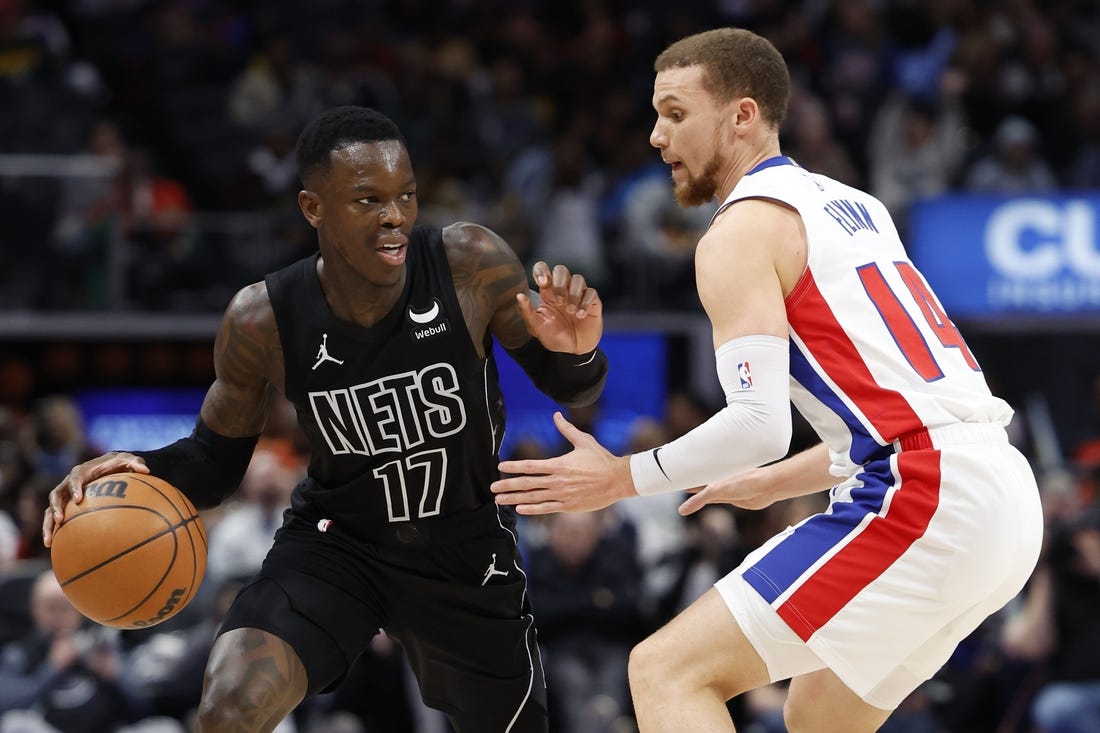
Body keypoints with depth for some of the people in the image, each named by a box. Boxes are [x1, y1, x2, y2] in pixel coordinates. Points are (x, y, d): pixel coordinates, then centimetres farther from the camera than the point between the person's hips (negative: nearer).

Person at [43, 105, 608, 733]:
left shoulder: (473, 265, -22)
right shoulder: (263, 320, -20)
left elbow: (570, 389, -9)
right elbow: (217, 458, -4)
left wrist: (575, 353, -34)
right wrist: (143, 472, -26)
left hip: (466, 549, 1)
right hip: (334, 541, -1)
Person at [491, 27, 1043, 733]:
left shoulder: (742, 232, -4)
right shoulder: (850, 205, 23)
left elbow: (761, 424, -15)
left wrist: (621, 479, -2)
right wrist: (776, 482, 36)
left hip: (921, 505, -9)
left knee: (667, 670, -8)